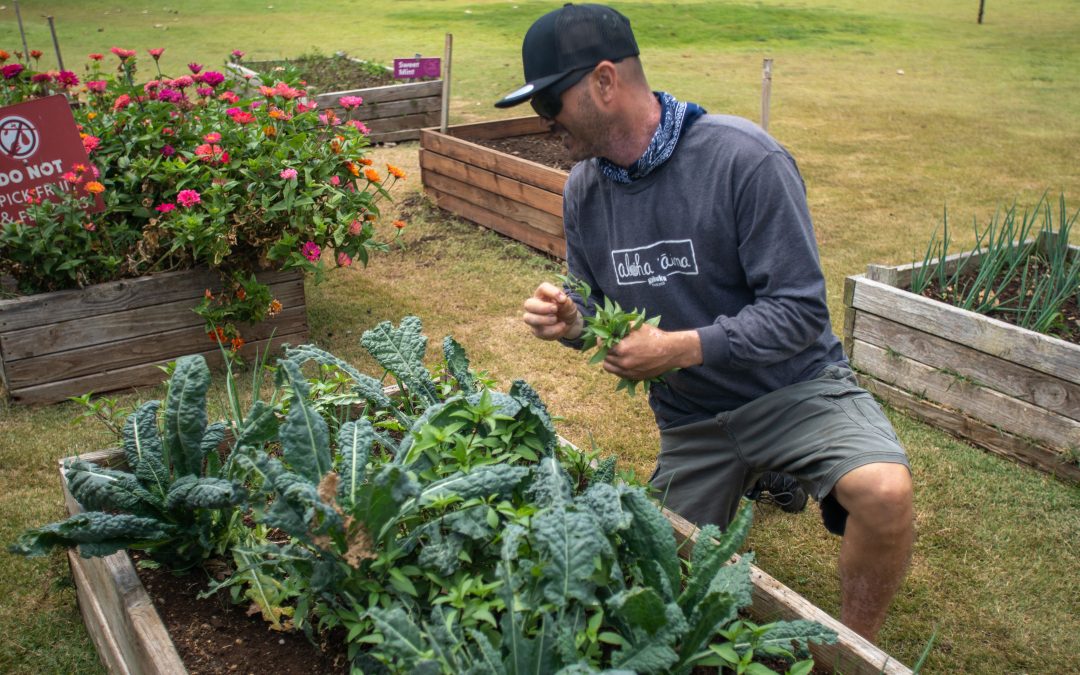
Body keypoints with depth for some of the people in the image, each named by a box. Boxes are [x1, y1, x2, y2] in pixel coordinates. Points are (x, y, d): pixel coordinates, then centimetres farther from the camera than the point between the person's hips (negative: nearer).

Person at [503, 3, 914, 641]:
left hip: (794, 383, -5)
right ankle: (748, 474, 41)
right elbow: (600, 308, 9)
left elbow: (800, 309, -22)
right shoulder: (585, 189, -3)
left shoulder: (744, 158, -23)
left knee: (884, 491, -33)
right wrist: (570, 321, -15)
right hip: (689, 416, 5)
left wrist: (683, 347, -30)